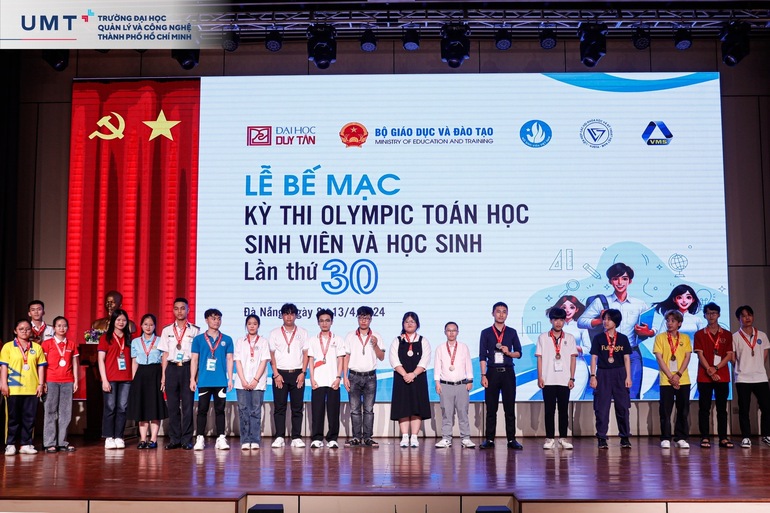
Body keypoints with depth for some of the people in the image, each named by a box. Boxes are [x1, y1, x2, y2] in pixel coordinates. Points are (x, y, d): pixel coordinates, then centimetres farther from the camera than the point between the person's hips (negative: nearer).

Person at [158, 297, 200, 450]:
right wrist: (163, 375, 6)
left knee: (187, 404, -2)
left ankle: (186, 440, 4)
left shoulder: (195, 330, 3)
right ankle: (174, 439, 10)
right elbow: (165, 354, 11)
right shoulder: (167, 331, 11)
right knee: (172, 405, 3)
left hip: (187, 368, -2)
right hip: (172, 368, 2)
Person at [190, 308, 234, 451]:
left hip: (221, 381, 1)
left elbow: (229, 360, 8)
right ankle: (200, 439, 8)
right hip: (204, 381, -1)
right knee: (202, 410, 3)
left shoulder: (227, 340, 8)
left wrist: (230, 379, 3)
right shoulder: (198, 339, 6)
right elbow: (194, 360, 6)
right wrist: (192, 379, 0)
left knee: (220, 410, 4)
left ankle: (221, 439, 8)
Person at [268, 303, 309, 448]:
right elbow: (271, 355, 5)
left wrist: (303, 373, -4)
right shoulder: (275, 333, 8)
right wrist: (276, 374, -5)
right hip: (280, 373, 0)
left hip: (297, 373, 1)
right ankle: (279, 437, 2)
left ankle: (296, 437, 4)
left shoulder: (302, 333, 10)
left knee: (297, 407, 0)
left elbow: (306, 354, 7)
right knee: (279, 407, -1)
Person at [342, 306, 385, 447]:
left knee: (369, 409, 0)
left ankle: (368, 437, 4)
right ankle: (356, 437, 6)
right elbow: (346, 357, 6)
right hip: (354, 376, 0)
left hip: (370, 376, 0)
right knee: (355, 408, 1)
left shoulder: (376, 336, 7)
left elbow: (381, 357, 4)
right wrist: (345, 376, -1)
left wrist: (376, 345, -13)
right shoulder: (350, 336, 7)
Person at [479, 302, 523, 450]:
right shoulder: (486, 333, 5)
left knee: (510, 407, 1)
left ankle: (511, 439, 6)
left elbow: (519, 353, 11)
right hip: (492, 372, -1)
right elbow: (482, 356, 2)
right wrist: (483, 375, -5)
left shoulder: (512, 332, 9)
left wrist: (509, 353, -10)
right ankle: (489, 440, 7)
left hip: (508, 372, 1)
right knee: (491, 407, 1)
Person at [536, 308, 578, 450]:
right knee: (549, 410, 1)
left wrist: (572, 378, 0)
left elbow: (573, 358, 7)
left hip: (564, 380, 1)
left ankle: (563, 438, 11)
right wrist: (540, 377, -4)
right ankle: (549, 438, 6)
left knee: (564, 410, 4)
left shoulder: (570, 338, 8)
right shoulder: (543, 338, 5)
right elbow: (539, 358, 3)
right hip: (548, 380, -1)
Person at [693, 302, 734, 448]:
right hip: (704, 377, -1)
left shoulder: (726, 335, 9)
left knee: (722, 408, 4)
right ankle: (705, 438, 2)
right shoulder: (699, 334, 6)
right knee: (704, 408, -1)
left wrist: (715, 368, -11)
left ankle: (723, 438, 7)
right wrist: (709, 370, -15)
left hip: (722, 376, 1)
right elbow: (700, 354, -2)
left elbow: (729, 355, 3)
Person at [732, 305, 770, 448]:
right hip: (742, 378, -2)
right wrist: (742, 368, 2)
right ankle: (746, 437, 6)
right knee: (744, 409, 0)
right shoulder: (735, 337, -1)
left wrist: (758, 368, 13)